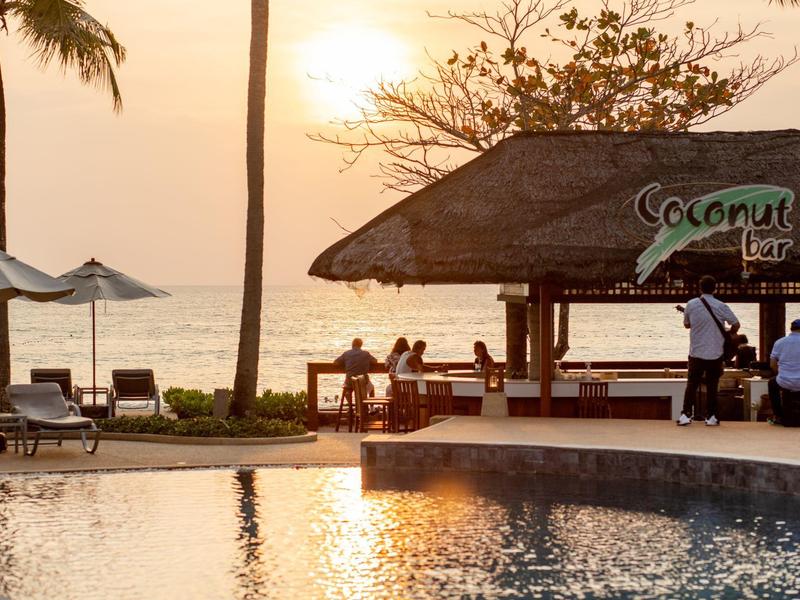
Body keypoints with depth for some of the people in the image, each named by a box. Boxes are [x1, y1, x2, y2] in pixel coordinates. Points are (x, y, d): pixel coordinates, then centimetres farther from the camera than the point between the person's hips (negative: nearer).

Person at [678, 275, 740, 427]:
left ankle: (686, 414, -1)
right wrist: (729, 336, 15)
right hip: (715, 354, -1)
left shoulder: (691, 304, -5)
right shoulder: (721, 306, -8)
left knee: (691, 384, 8)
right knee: (712, 386, 8)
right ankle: (711, 416, 9)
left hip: (696, 353, 1)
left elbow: (686, 324, 10)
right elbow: (736, 324, -3)